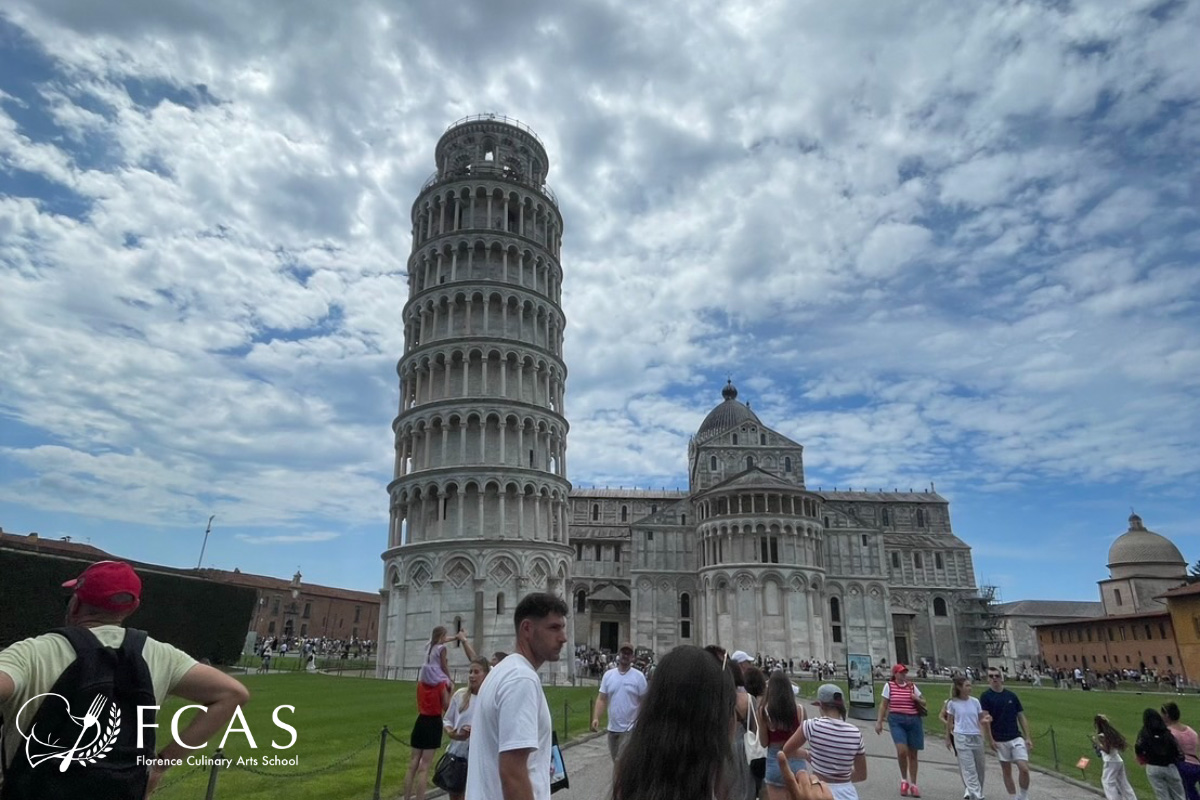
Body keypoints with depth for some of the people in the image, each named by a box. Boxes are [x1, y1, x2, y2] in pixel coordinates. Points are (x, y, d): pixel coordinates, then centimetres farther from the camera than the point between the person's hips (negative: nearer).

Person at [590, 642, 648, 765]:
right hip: (612, 727, 4)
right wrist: (596, 718, -11)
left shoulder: (638, 676, -5)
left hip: (630, 728, -4)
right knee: (616, 760, 16)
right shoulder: (608, 675, 3)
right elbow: (602, 699, 3)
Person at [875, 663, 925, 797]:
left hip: (914, 720, 3)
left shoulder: (912, 686, 9)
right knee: (902, 750, -19)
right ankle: (904, 779, 5)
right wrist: (879, 721, 0)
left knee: (913, 754, 8)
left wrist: (917, 699, -5)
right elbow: (884, 705, 5)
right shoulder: (889, 686, 2)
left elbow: (923, 703, 17)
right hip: (896, 721, -3)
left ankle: (913, 785, 22)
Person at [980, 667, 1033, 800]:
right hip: (999, 741, -2)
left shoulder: (1011, 695, 3)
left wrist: (1028, 737, 3)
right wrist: (991, 740, -11)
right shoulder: (986, 697, -5)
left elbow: (1021, 717, 7)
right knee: (1006, 771, 7)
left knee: (1024, 768, -9)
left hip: (1016, 738, 2)